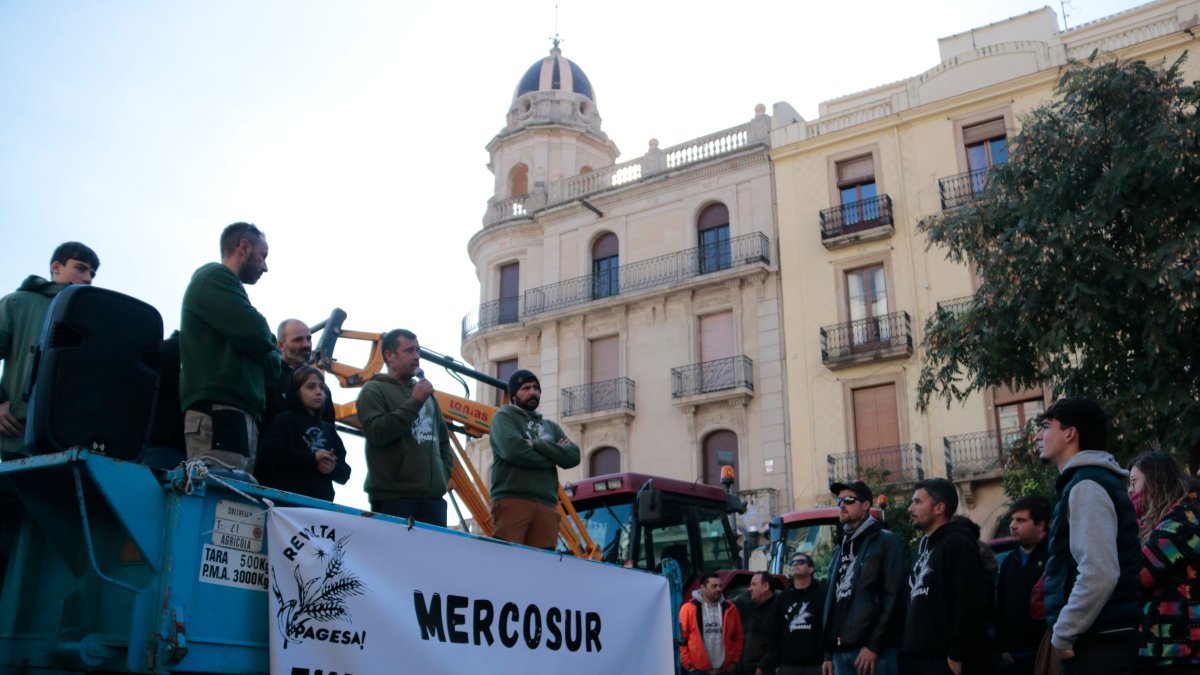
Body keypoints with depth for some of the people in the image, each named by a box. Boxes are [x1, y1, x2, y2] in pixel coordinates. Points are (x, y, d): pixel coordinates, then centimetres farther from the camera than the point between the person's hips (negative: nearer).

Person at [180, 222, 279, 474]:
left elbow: (271, 366, 28)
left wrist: (272, 358, 6)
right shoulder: (215, 277, 2)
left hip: (237, 416, 10)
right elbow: (256, 335, -12)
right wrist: (273, 352, 9)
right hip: (219, 412, -10)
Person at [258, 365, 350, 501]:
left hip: (321, 502, 6)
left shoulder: (328, 429, 22)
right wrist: (312, 458, -14)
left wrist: (334, 469, -4)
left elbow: (345, 472, 20)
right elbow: (272, 452, -13)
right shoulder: (285, 419, 5)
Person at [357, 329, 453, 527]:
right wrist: (414, 402, -12)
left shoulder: (426, 393, 21)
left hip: (432, 496, 6)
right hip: (392, 498, -6)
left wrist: (445, 472, 13)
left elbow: (443, 438, 28)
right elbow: (376, 432, -13)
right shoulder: (374, 390, 3)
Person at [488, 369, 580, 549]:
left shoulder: (551, 427, 25)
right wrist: (553, 455, 3)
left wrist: (537, 444, -3)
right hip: (512, 501, -5)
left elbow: (573, 456, 9)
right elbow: (513, 450, -10)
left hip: (546, 506, 5)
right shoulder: (505, 416, 10)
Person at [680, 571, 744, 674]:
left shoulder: (729, 608, 6)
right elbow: (681, 639, -4)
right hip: (698, 670, -3)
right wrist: (687, 664, -7)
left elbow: (738, 637, 10)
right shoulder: (689, 608, -5)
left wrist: (734, 661, 3)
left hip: (725, 669, 3)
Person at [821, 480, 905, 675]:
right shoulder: (841, 549, 22)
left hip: (874, 649, -7)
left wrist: (874, 645, -16)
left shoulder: (886, 542, 0)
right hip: (841, 650, 7)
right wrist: (828, 653, 16)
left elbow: (893, 597, -10)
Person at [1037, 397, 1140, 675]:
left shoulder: (1085, 485, -14)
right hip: (1102, 639, 10)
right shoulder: (1089, 481, 17)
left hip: (1098, 644, -10)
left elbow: (1100, 574, -25)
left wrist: (1063, 634, -16)